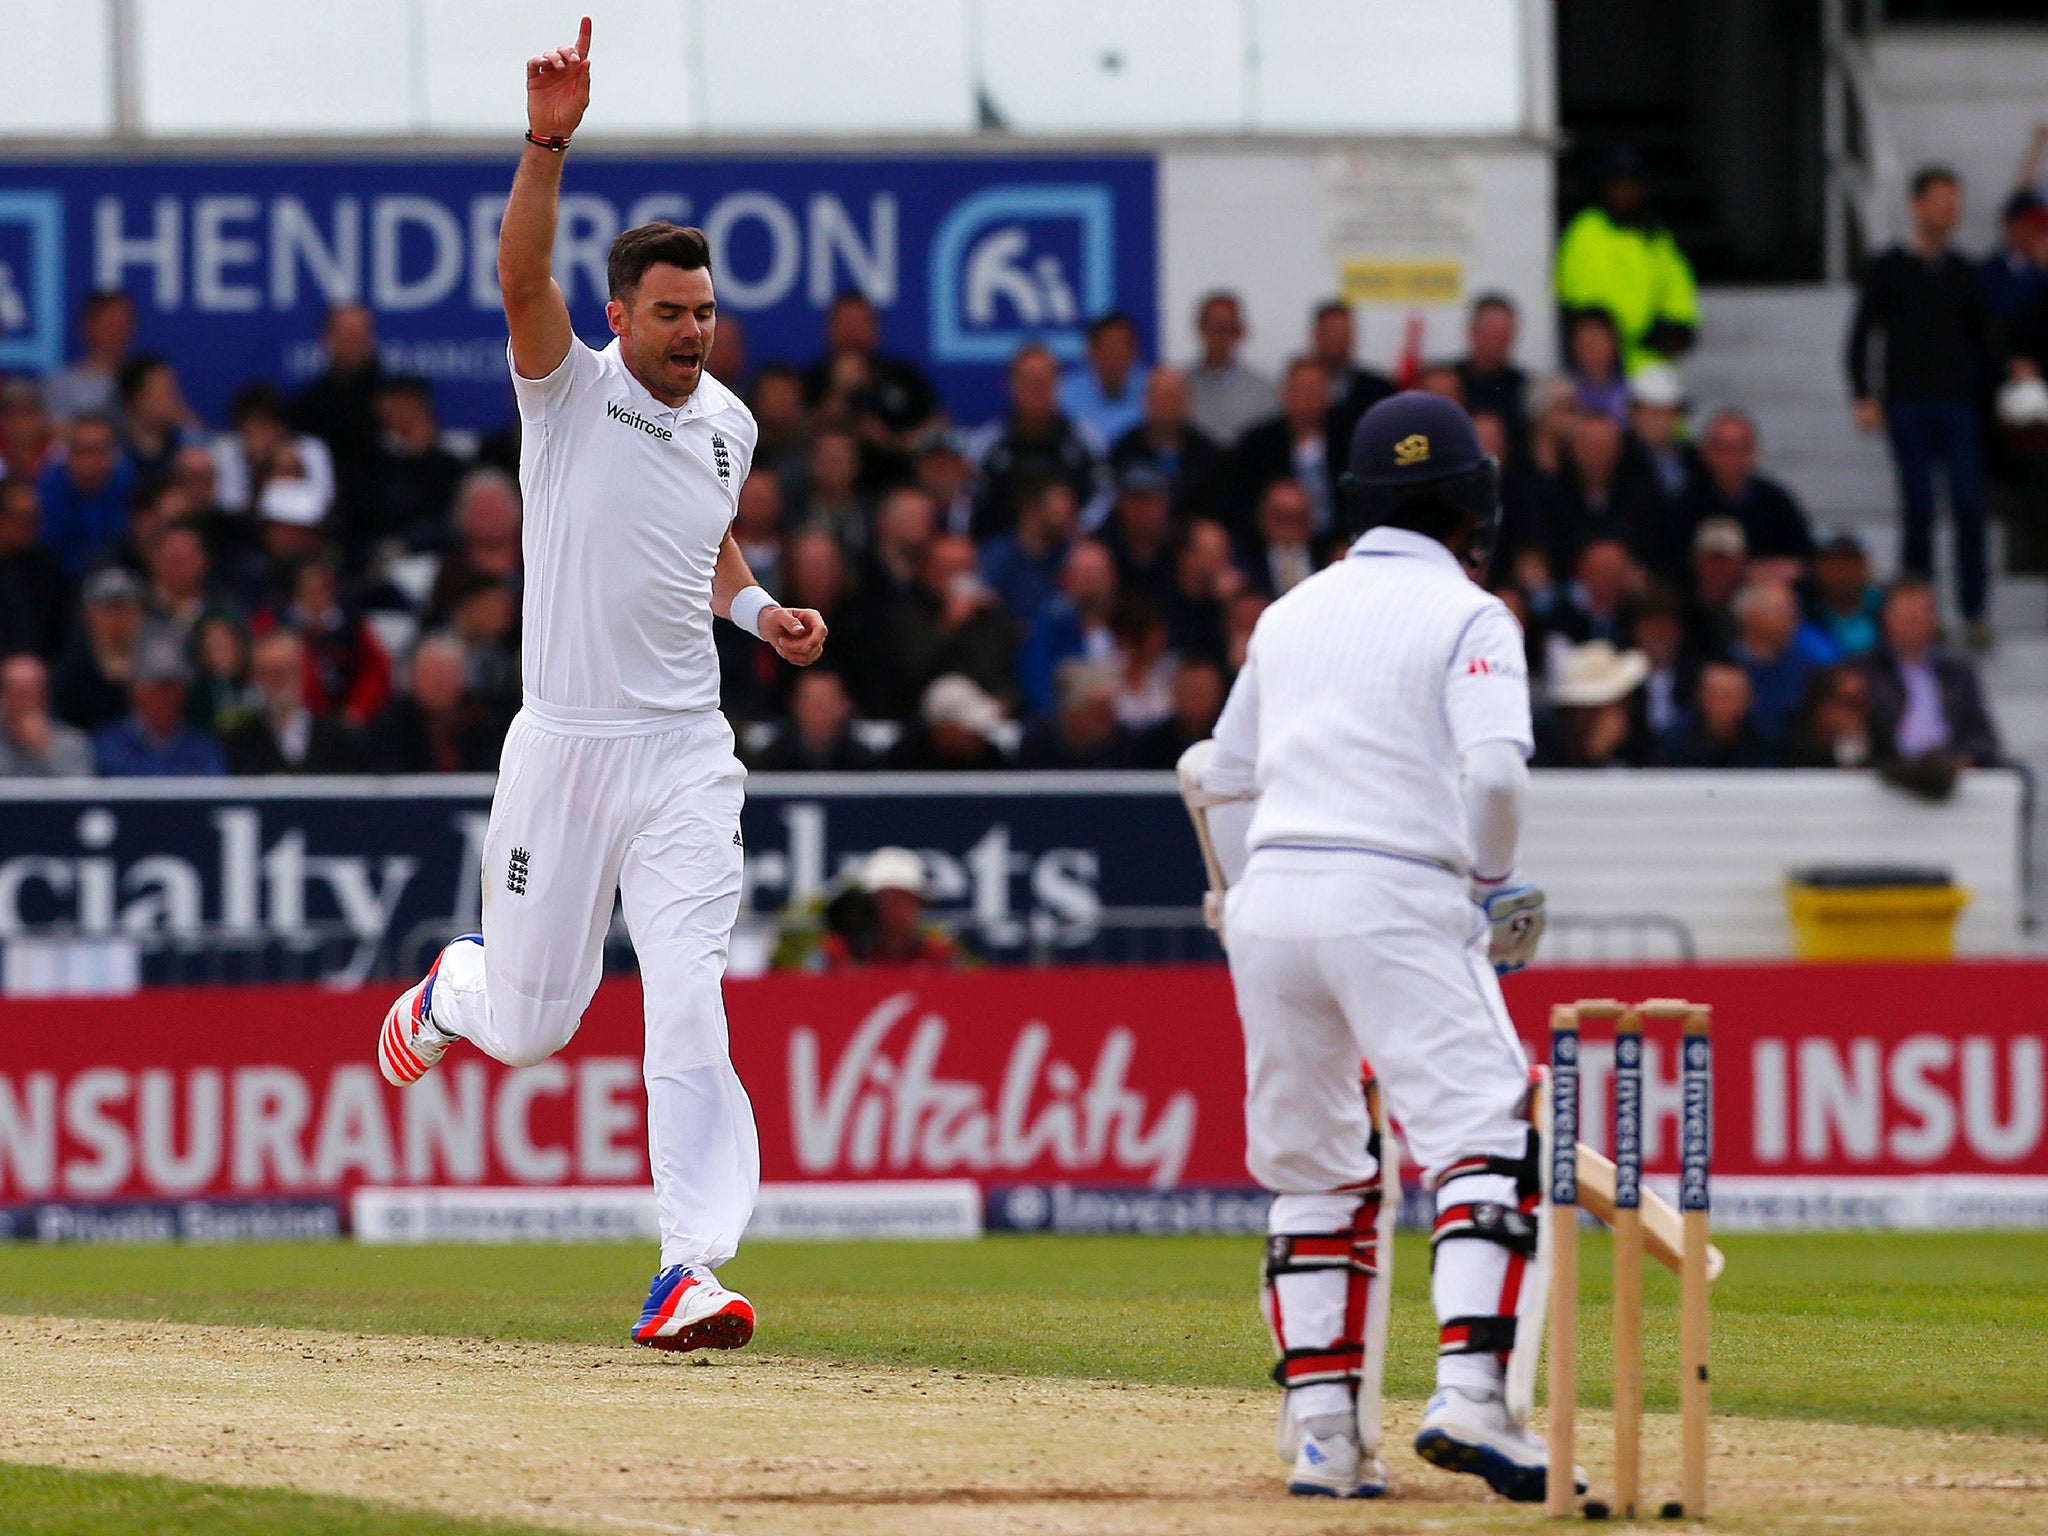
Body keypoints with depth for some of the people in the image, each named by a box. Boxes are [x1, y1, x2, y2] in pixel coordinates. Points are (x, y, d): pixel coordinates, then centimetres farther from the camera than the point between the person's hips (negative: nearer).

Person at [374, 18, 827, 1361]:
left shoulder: (730, 426, 10)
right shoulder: (569, 390, -5)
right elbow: (522, 271, -24)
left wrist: (762, 610, 9)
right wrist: (550, 141, -39)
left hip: (686, 754, 2)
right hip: (565, 744, -2)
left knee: (687, 1000, -13)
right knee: (530, 1024, 7)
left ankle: (692, 1272, -17)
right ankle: (453, 987, 46)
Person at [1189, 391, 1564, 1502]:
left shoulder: (1291, 614, 18)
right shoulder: (1466, 617, 0)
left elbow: (1227, 770, 28)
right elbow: (1495, 766, -14)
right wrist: (1492, 881, 2)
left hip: (1270, 898, 6)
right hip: (1398, 898, -6)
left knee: (1312, 1169, 13)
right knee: (1486, 1140, -9)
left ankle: (1321, 1430, 6)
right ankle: (1470, 1389, -27)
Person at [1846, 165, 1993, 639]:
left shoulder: (1963, 275, 12)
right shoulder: (1888, 271, 4)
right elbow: (1861, 337, 4)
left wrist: (1983, 391, 11)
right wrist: (1865, 398, -5)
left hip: (1957, 405, 2)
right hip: (1908, 405, -2)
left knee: (1970, 506, -9)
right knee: (1919, 510, -3)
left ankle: (1973, 610, -5)